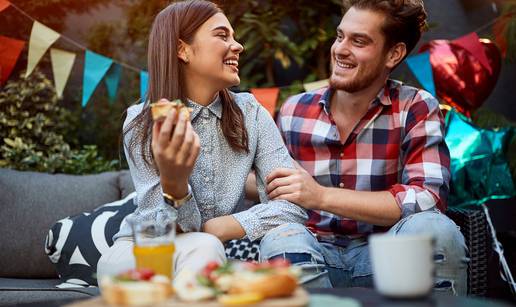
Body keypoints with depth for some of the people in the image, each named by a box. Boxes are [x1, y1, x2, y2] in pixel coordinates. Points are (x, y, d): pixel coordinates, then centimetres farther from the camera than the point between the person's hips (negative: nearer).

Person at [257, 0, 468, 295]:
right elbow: (273, 188, 16)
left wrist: (321, 196, -23)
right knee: (283, 239, -31)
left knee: (433, 229, -32)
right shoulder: (294, 111, 5)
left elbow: (428, 200, -19)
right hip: (314, 255, 2)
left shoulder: (417, 109, -4)